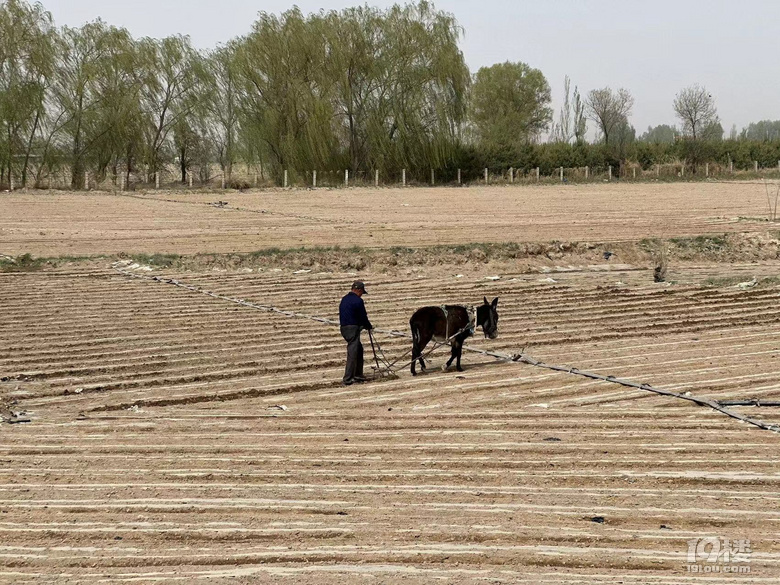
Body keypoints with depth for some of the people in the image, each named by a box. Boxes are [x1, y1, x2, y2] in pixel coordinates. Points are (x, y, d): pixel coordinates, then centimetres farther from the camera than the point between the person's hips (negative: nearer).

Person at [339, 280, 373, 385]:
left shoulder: (344, 299, 15)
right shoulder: (358, 301, -12)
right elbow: (363, 317, -9)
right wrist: (369, 326, 11)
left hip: (344, 327, 9)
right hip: (353, 328, -9)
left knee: (359, 349, 20)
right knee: (352, 353, -6)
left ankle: (358, 375, 23)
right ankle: (348, 379, -8)